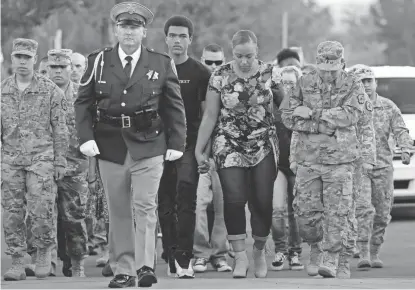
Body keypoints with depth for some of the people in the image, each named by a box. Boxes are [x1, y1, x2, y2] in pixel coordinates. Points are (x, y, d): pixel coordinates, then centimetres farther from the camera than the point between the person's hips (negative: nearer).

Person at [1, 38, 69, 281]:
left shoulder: (50, 91, 2)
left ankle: (44, 253, 12)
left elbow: (60, 129, 4)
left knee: (41, 210, -10)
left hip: (41, 158, -3)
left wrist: (60, 161, 0)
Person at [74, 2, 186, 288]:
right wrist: (86, 137, -5)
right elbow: (83, 102, 7)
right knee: (118, 211, 6)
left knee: (145, 206, -11)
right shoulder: (98, 61, 6)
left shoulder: (162, 64, 4)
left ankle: (146, 265, -11)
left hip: (149, 146, -2)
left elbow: (175, 106, 8)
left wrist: (176, 143, 1)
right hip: (110, 145, 2)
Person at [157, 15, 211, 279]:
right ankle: (173, 258, 11)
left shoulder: (200, 73, 3)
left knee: (186, 201, -14)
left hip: (189, 144, -3)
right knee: (165, 204, 4)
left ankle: (184, 259, -17)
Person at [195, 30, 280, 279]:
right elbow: (210, 116, 2)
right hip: (229, 147, 0)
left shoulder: (270, 74, -2)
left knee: (262, 202, -3)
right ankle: (241, 256, -5)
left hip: (264, 148, 0)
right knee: (234, 199, -13)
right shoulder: (220, 77, -2)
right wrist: (199, 150, 2)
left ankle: (260, 250, 20)